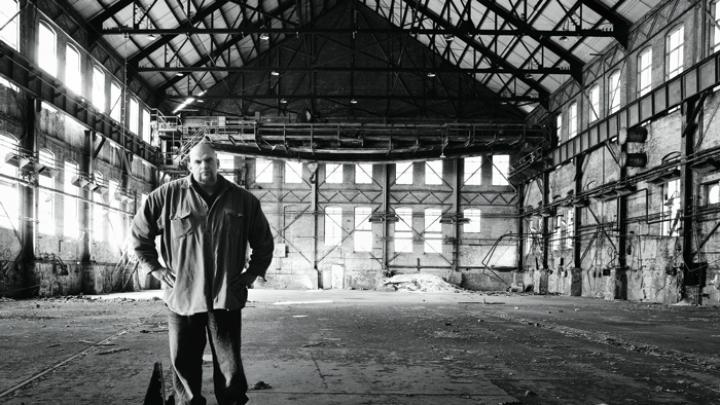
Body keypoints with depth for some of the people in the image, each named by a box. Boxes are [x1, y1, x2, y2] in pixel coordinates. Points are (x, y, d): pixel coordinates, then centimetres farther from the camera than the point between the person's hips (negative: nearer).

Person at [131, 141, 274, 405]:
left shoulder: (243, 200, 7)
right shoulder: (167, 196, 2)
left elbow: (264, 242, 19)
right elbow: (140, 232, 12)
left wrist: (252, 272, 10)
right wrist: (154, 268, 5)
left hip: (225, 298, 0)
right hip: (182, 296, 0)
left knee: (230, 368, 3)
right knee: (184, 365, 6)